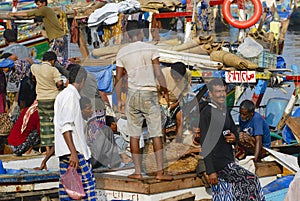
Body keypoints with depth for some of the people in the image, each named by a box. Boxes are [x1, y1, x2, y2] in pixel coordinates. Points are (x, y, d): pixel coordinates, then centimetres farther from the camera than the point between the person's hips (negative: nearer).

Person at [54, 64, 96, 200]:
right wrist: (73, 152, -23)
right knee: (88, 182, -8)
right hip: (73, 149, -10)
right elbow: (66, 126, -19)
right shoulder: (70, 96, -12)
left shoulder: (62, 95, 19)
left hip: (65, 152, 10)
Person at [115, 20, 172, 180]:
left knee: (134, 134, 7)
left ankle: (138, 172, 8)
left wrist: (119, 100, 14)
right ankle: (160, 171, -2)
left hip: (132, 94, 2)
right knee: (156, 134, 0)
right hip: (150, 94, -2)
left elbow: (118, 78, 7)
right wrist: (166, 92, 3)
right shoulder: (150, 48, -4)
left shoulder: (122, 53, 4)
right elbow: (158, 73, -7)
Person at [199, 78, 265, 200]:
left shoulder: (226, 111, 15)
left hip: (229, 161, 8)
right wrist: (210, 171, -18)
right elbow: (205, 144, -13)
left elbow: (235, 132, 25)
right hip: (217, 162, -8)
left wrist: (234, 138, -1)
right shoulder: (206, 113, -10)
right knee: (251, 181, -16)